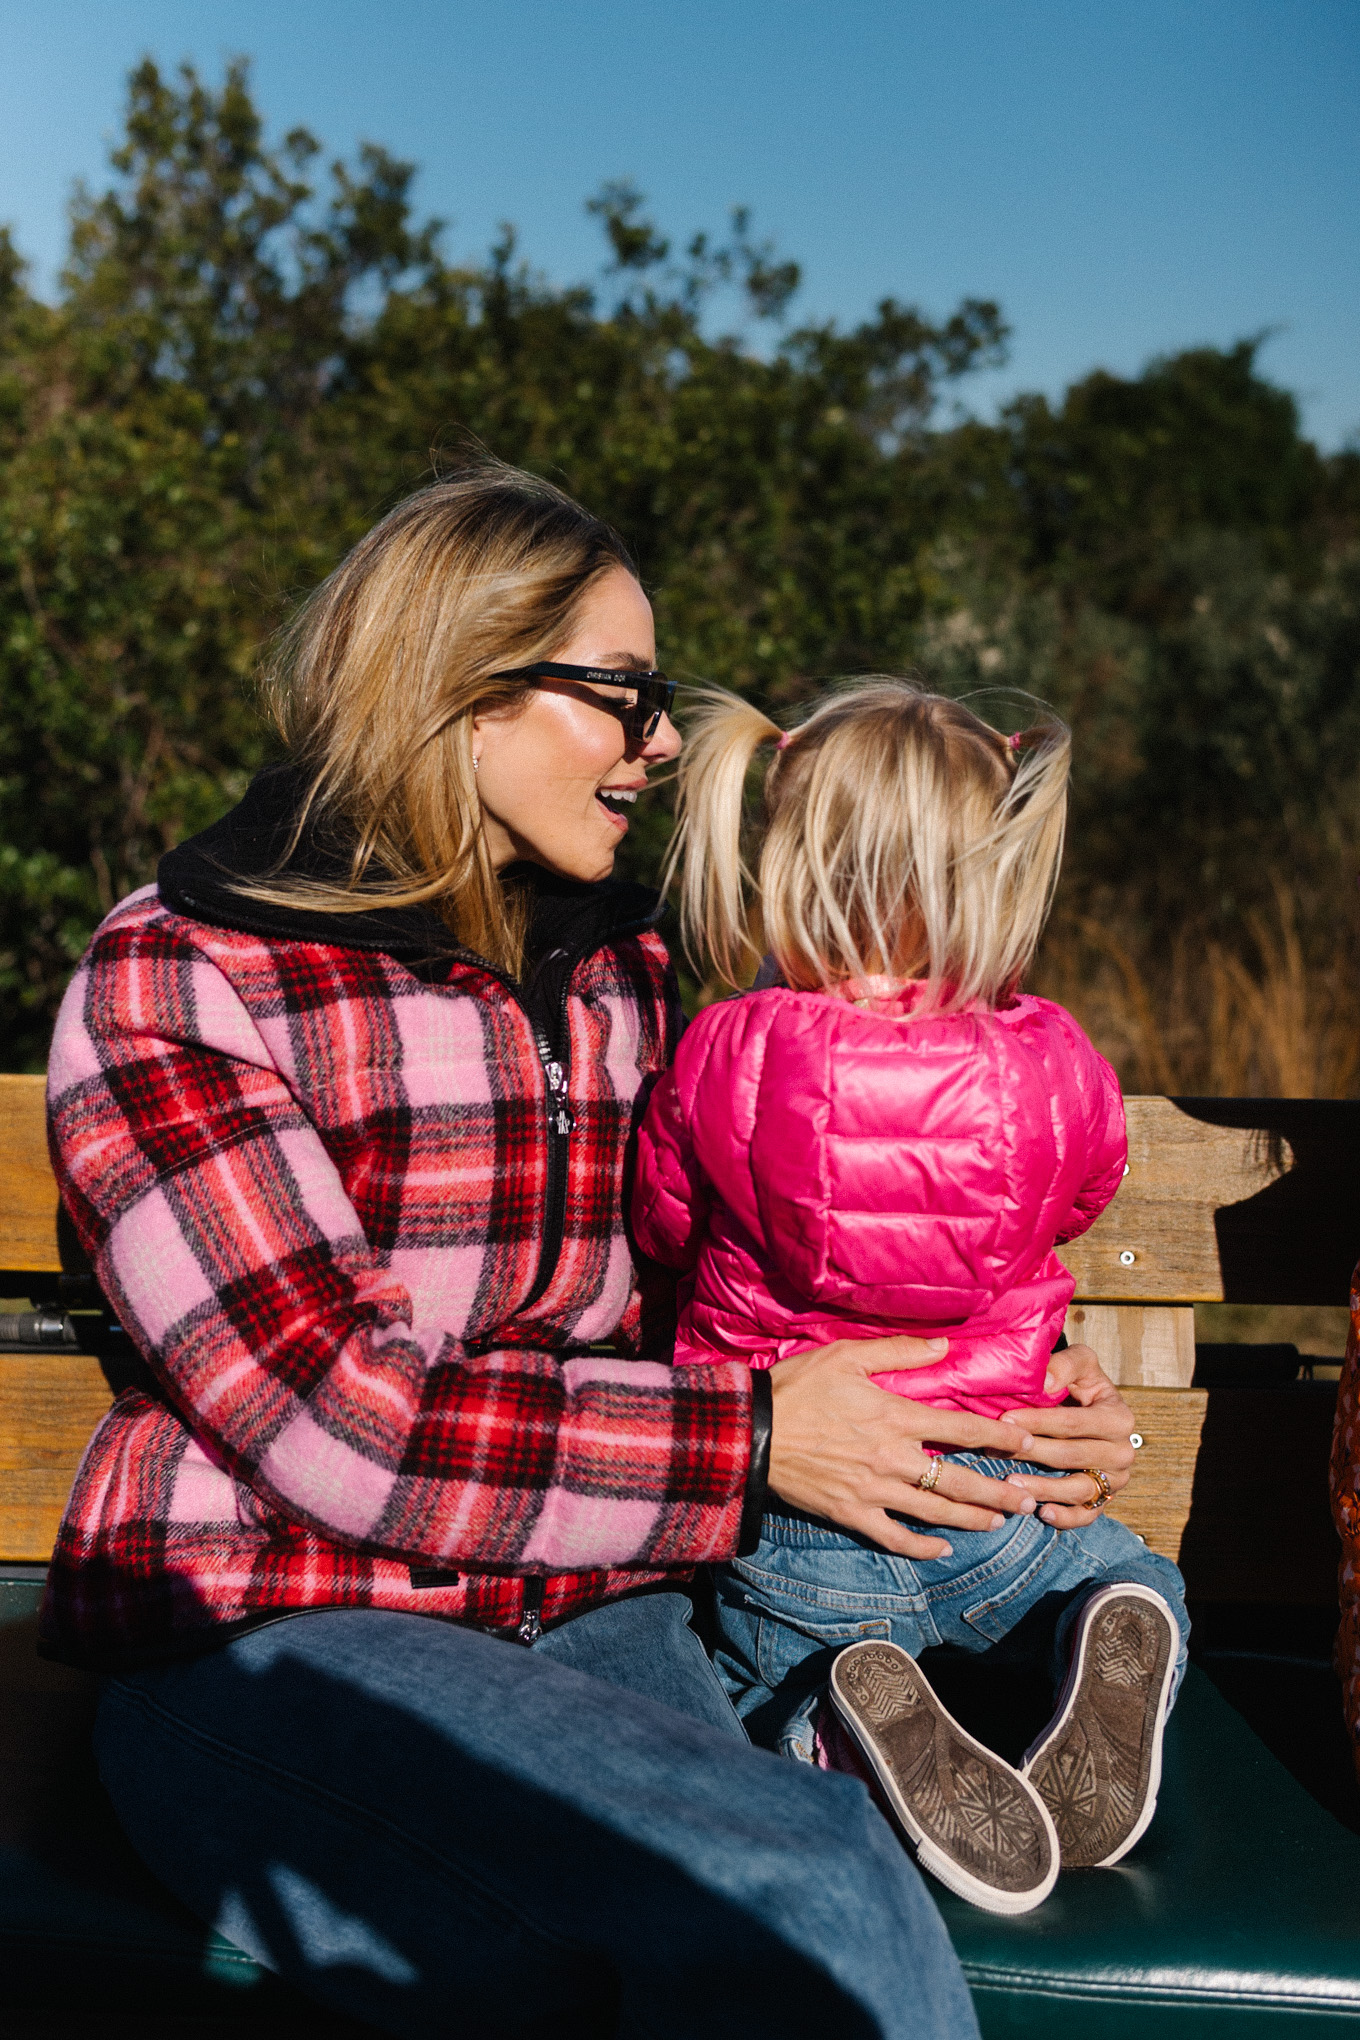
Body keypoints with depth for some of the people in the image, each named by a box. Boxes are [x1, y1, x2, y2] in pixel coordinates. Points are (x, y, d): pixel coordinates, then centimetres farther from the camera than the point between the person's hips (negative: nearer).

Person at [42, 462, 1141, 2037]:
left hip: (589, 1612, 5)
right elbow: (342, 1420, -16)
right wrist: (750, 1439, -14)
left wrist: (988, 1397, 2)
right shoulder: (169, 988, -7)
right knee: (804, 1891, -30)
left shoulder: (623, 965, 14)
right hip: (272, 1640, -5)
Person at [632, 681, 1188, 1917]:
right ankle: (1119, 1642, -6)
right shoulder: (1055, 1063, -12)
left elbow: (661, 1222, 2)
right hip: (997, 1504, 1)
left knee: (768, 1684, 27)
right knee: (1142, 1578, 31)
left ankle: (853, 1708, -9)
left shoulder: (722, 1056, -15)